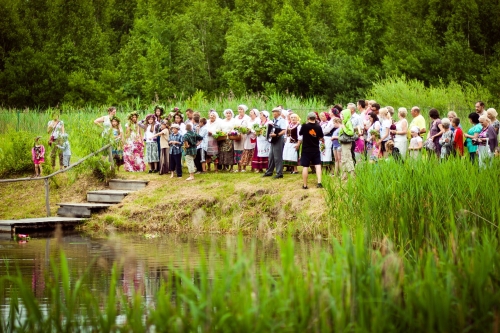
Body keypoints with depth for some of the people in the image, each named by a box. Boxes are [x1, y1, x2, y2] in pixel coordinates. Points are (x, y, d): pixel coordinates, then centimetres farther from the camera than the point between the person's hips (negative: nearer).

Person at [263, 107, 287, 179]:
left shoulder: (282, 120, -11)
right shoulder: (273, 121, 14)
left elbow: (284, 131, -20)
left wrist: (276, 135, -29)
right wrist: (269, 133, 5)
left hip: (278, 139, -9)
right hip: (273, 140, 9)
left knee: (278, 157, -5)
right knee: (271, 156, 14)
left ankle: (279, 173, 1)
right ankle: (269, 172, 22)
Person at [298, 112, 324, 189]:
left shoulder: (304, 126, -11)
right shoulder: (318, 127, -5)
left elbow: (300, 134, 6)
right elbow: (322, 138, 4)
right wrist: (322, 140, 26)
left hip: (306, 150, -1)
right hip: (316, 149, 1)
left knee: (305, 167, 4)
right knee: (318, 165, 6)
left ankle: (305, 185, 8)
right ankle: (319, 182, -8)